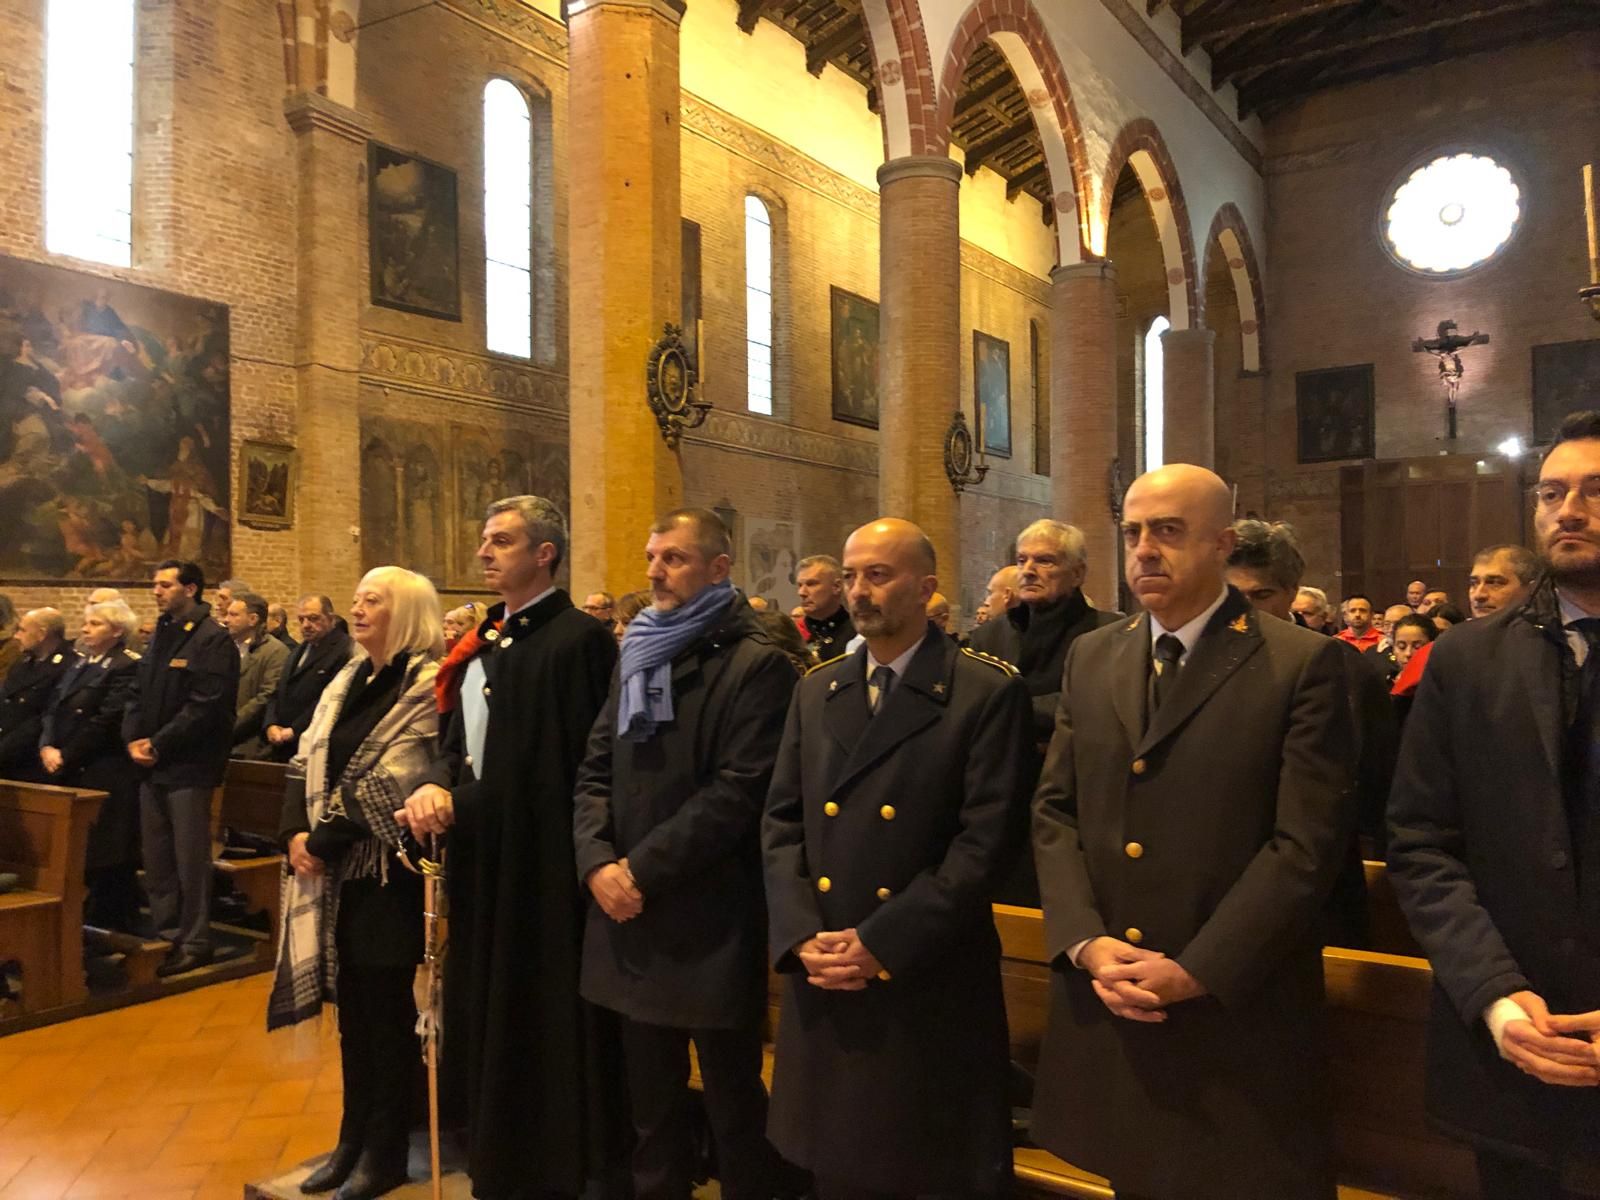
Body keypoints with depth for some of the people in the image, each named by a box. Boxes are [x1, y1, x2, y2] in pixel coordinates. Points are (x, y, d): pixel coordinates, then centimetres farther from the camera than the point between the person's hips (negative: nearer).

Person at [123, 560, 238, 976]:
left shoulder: (213, 639, -12)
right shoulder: (160, 635, 16)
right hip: (152, 766, 9)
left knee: (190, 860, 0)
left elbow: (205, 706, -19)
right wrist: (133, 739, -2)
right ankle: (165, 935, 26)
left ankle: (194, 942, 11)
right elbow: (138, 694, 15)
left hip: (189, 766, -8)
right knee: (156, 859, 15)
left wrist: (158, 745, -16)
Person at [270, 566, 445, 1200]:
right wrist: (295, 832, -6)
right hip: (335, 873, 7)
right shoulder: (348, 682, 12)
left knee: (386, 1009, 4)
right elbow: (306, 762, 9)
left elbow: (388, 788, -18)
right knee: (351, 1006, 16)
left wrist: (322, 841, -14)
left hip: (386, 873, -7)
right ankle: (354, 1137, 30)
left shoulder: (427, 687, -13)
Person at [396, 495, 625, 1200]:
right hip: (482, 859, 9)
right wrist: (437, 787, -8)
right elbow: (460, 744, 12)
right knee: (489, 1016, 19)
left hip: (543, 869, -8)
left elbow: (572, 769, -18)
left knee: (543, 1027, 5)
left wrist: (459, 805, -15)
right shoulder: (484, 644, 12)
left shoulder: (578, 640, -15)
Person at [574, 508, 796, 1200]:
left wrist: (642, 869, -16)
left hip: (711, 921, -6)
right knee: (650, 1104, 19)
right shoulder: (636, 655, 12)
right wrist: (598, 862, -6)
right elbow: (595, 771, 10)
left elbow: (740, 791, -18)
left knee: (733, 1106, 10)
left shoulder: (755, 664, -10)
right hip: (631, 915, 6)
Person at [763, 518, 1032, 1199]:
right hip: (823, 981, 5)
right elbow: (782, 822, 7)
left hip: (931, 981, -5)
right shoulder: (817, 690, 9)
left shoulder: (989, 692, -8)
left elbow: (988, 837, -14)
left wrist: (880, 942, -16)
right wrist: (800, 935, -7)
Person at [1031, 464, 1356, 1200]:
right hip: (1107, 1003, 5)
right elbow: (1054, 810, 6)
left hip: (1238, 1011, -4)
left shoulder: (1302, 664, -8)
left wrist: (1196, 971, -16)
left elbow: (1307, 843, -13)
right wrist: (1085, 942, -8)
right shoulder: (1090, 658, 8)